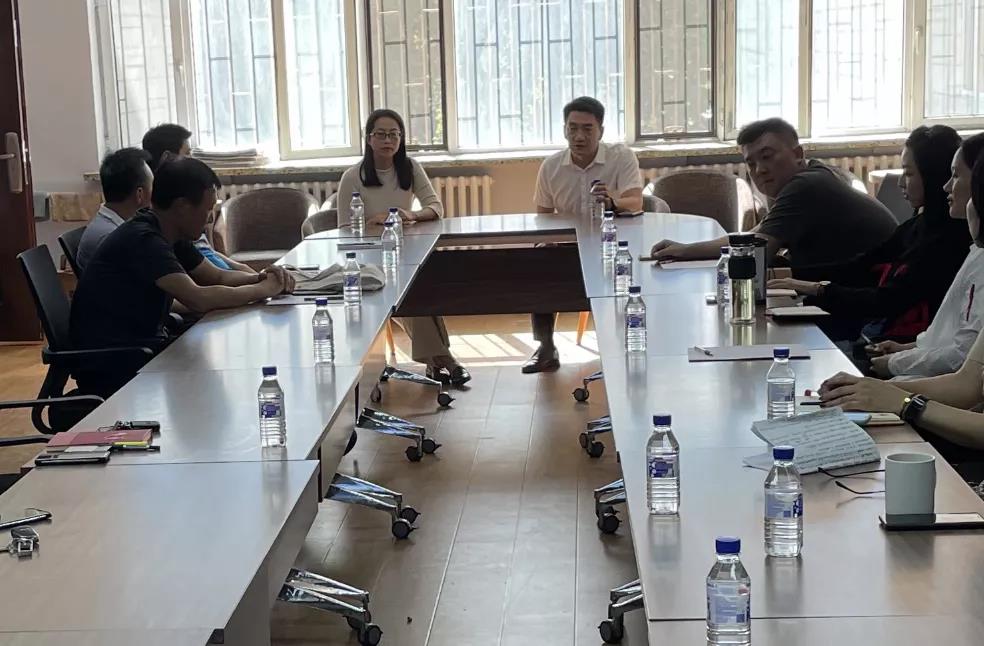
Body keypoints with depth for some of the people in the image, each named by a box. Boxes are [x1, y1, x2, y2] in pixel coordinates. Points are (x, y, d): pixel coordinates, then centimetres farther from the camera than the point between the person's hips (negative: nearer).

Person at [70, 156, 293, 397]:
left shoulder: (172, 237, 8)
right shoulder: (142, 240, -22)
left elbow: (217, 276, 17)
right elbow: (198, 299, -30)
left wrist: (260, 277, -4)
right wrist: (263, 289, -17)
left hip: (142, 347, 9)